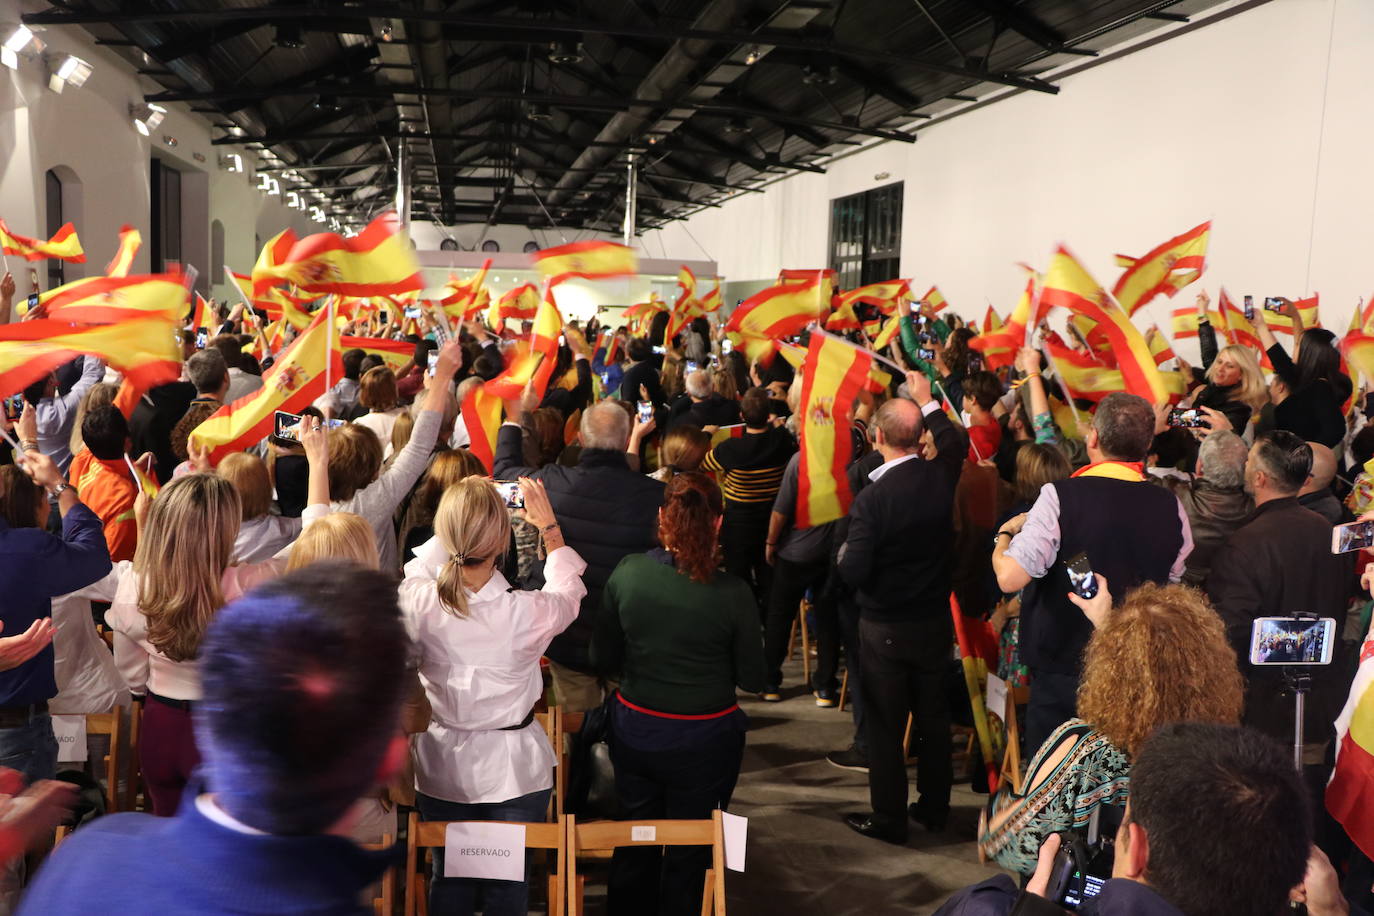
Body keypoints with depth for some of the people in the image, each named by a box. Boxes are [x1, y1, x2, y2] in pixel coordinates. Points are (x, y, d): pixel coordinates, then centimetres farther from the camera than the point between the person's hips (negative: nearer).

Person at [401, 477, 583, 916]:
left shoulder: (417, 602, -22)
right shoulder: (530, 612, -26)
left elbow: (419, 566, 5)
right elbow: (568, 591, -1)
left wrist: (457, 522, 11)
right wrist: (550, 526, 8)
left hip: (442, 766, 2)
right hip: (515, 767, -2)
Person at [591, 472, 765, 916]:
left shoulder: (627, 572, -13)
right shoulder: (732, 593, -20)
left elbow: (604, 659, -2)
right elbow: (753, 680, -9)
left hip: (634, 730, 3)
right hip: (705, 741, -3)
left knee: (634, 846, 23)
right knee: (690, 856, 18)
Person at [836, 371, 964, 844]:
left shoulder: (871, 498, -24)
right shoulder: (941, 478, -9)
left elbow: (853, 573, -23)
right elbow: (955, 441, 15)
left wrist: (843, 556, -2)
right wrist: (927, 400, 23)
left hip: (885, 628, -5)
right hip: (936, 622, 5)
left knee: (885, 725, 9)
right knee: (933, 717, 19)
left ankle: (888, 818, 20)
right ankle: (934, 807, 33)